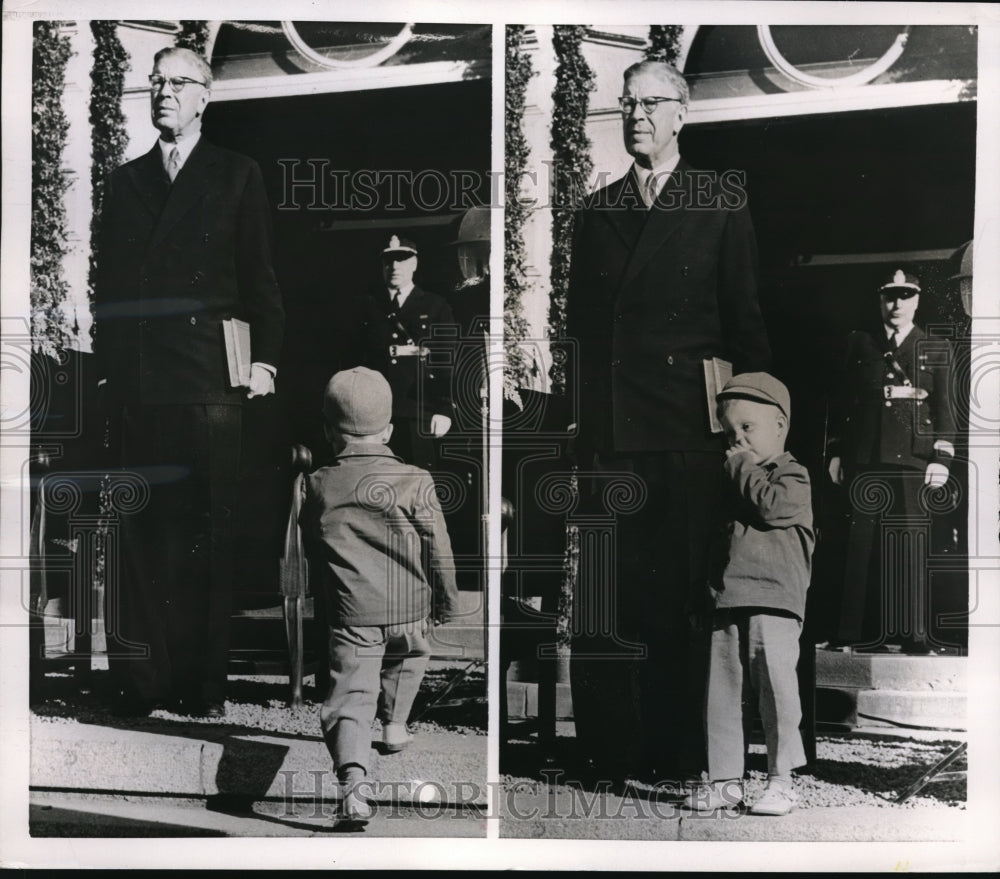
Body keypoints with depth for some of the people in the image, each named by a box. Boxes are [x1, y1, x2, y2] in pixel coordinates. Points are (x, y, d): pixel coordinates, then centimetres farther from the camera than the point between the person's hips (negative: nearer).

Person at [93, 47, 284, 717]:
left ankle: (205, 681, 4)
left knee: (207, 529, -2)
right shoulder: (124, 181, 18)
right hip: (136, 379, 3)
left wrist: (264, 359, -3)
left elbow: (261, 277, 5)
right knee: (141, 529, 0)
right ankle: (143, 680, 6)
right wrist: (105, 363, 7)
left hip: (207, 375, -2)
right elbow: (108, 282, 15)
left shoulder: (236, 176, 11)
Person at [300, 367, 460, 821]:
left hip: (349, 614, 0)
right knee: (406, 659, 32)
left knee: (350, 696, -3)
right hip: (408, 606, 1)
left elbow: (310, 546, 12)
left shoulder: (319, 486, -2)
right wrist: (446, 600, 13)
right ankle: (395, 724, 45)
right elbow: (438, 550, -2)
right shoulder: (414, 482, -8)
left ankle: (352, 779, -20)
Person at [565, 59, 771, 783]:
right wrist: (578, 417, 9)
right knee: (604, 606, 2)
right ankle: (617, 755, 12)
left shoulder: (722, 207, 6)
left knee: (683, 599, 0)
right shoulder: (595, 212, 16)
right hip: (608, 435, 3)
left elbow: (747, 324, 5)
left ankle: (683, 757, 11)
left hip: (688, 433, -3)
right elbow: (579, 325, 16)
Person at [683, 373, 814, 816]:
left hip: (773, 601, -7)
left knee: (777, 692, -5)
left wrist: (744, 466, -8)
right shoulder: (731, 482, 20)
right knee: (720, 696, 6)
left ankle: (781, 782, 5)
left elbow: (773, 505, -20)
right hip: (727, 604, 7)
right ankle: (724, 780, 14)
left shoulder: (791, 475, 0)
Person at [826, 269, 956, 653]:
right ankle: (859, 632, 5)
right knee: (862, 545, 0)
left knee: (911, 545, -3)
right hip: (866, 459, 1)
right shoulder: (860, 343, 13)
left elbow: (944, 407, 6)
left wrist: (941, 458, -4)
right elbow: (842, 401, 13)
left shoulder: (936, 349, 10)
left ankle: (913, 632, 1)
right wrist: (835, 452, 9)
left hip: (913, 462, -1)